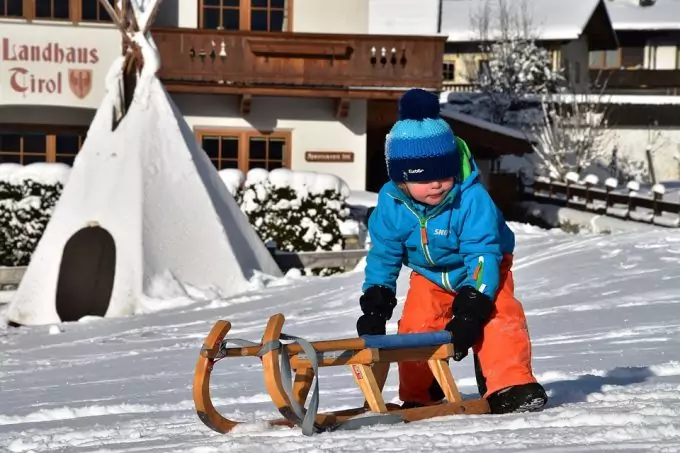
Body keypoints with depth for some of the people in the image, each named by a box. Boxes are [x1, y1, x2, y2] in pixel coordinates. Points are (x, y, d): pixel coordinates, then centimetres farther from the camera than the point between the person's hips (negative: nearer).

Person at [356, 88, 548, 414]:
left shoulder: (472, 198, -35)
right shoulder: (391, 204, -23)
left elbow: (482, 255, -34)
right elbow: (382, 255, -9)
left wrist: (472, 307, -41)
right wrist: (375, 305, -12)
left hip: (480, 270, -4)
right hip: (430, 274, 4)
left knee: (497, 318, -24)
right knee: (415, 328, -5)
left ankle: (510, 387, -19)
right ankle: (419, 396, 12)